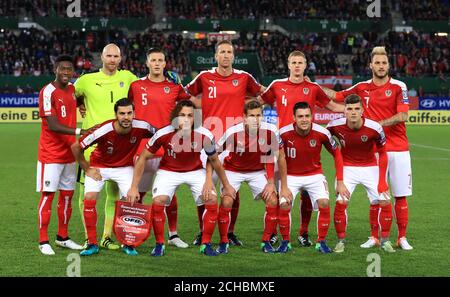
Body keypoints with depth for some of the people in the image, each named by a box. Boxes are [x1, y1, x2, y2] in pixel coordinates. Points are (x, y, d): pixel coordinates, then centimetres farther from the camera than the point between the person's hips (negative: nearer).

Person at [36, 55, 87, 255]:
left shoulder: (72, 89, 9)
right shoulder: (48, 92, -14)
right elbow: (53, 125, -22)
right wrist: (80, 131, -30)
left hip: (69, 154, 7)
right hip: (51, 154, -7)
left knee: (67, 195, 11)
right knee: (48, 195, -5)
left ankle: (62, 237, 22)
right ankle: (43, 241, 0)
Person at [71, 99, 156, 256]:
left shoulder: (141, 127, -26)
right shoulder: (104, 130, -32)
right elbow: (76, 147, -20)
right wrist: (87, 169, -11)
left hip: (125, 167, 2)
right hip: (99, 167, -1)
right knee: (89, 198, -17)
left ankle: (128, 243, 6)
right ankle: (92, 244, -5)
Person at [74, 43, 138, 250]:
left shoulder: (126, 77, 7)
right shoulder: (87, 80, 0)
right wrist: (80, 106, 2)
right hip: (92, 143, -3)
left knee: (114, 192, 6)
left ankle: (106, 237, 15)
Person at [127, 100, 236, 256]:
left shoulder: (204, 135, -24)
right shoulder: (163, 134, -26)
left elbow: (214, 160, -3)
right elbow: (143, 158, -11)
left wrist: (226, 185, 7)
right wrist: (134, 187, -11)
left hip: (195, 171, 1)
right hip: (168, 171, -1)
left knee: (212, 200, -18)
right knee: (158, 202, -23)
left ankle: (206, 244, 1)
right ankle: (159, 244, -2)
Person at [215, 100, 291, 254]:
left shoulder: (270, 131, -24)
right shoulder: (233, 132, -29)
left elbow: (281, 158, -9)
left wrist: (284, 187, -8)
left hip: (258, 171, 2)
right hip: (233, 170, -2)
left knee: (273, 201, -12)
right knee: (226, 202, -20)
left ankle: (266, 242, 5)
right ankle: (223, 243, -1)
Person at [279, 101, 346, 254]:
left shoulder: (322, 133, -19)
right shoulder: (284, 133, -21)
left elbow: (337, 154, -3)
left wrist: (340, 182, -6)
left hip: (314, 174, 0)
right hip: (290, 175, 0)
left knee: (324, 203, -20)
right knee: (284, 206, -19)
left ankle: (321, 242, -2)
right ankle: (286, 242, 4)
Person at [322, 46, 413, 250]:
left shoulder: (398, 87, -3)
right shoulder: (362, 88, 6)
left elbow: (402, 116, -13)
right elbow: (336, 96, 16)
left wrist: (378, 124, -16)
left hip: (398, 149, -2)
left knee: (400, 195, 1)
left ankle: (402, 237, 10)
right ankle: (374, 237, 13)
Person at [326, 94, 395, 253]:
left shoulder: (374, 128, -22)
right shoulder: (335, 126, -19)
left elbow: (382, 154, -7)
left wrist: (382, 181, -11)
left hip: (370, 167, 0)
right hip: (347, 168, 0)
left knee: (385, 202, -7)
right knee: (340, 202, -15)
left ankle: (385, 241, 12)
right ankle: (341, 241, 4)